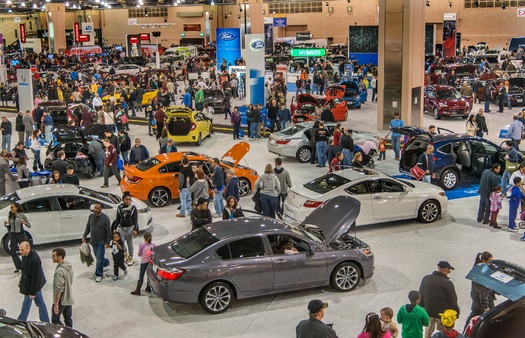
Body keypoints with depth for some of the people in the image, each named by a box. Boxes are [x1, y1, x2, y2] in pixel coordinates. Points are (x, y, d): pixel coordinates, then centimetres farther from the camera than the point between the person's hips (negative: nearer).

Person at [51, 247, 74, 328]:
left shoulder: (59, 271, -27)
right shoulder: (69, 266, 0)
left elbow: (58, 289, -26)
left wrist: (56, 304, -20)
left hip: (61, 300, -8)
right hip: (69, 299, 8)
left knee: (55, 320, 7)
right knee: (68, 319, 16)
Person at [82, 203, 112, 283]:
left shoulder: (105, 218, -16)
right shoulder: (91, 216, 0)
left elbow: (108, 231, -13)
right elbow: (88, 227, 13)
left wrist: (107, 242, -14)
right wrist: (84, 236, 7)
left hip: (101, 242, -6)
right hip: (93, 242, 6)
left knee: (99, 259, -4)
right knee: (98, 257, 19)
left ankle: (99, 275, 9)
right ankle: (106, 262, 48)